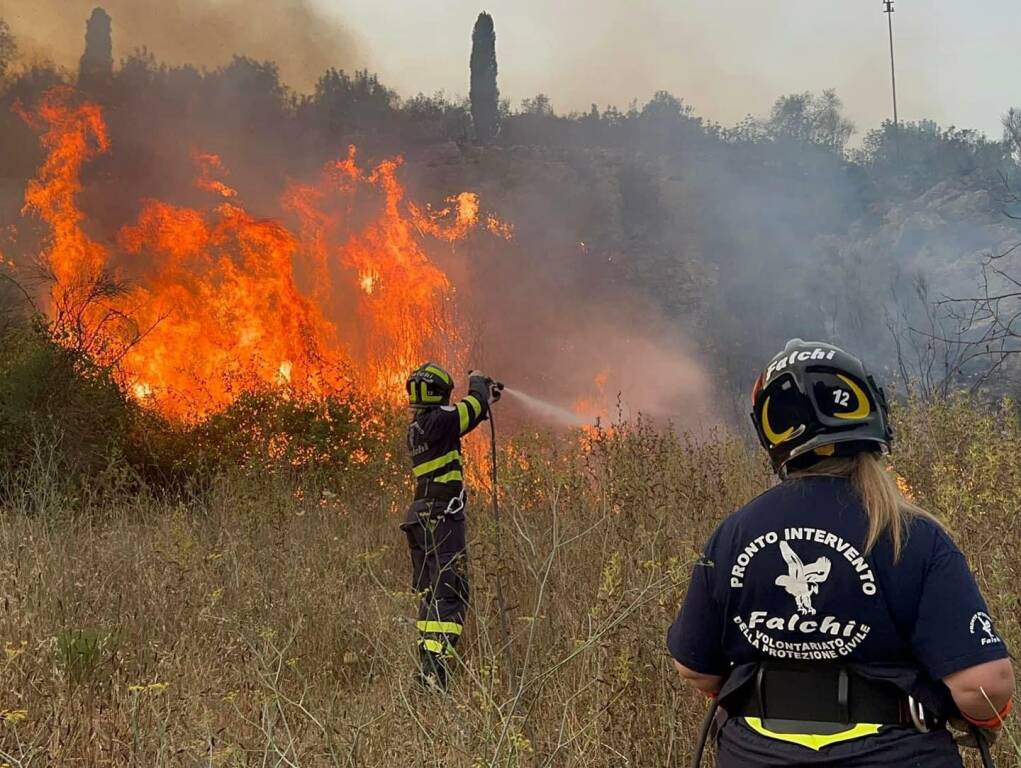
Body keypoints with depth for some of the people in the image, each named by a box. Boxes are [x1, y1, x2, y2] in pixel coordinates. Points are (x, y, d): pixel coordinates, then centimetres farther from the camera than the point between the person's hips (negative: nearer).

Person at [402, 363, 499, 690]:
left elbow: (462, 418, 31)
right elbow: (474, 406, -3)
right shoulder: (437, 420, -13)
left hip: (420, 519, 9)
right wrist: (478, 382, 17)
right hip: (443, 518, -9)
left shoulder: (416, 428, 14)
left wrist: (484, 399, 37)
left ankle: (425, 664, 21)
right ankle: (434, 672, -20)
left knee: (430, 594, 17)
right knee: (450, 595, -11)